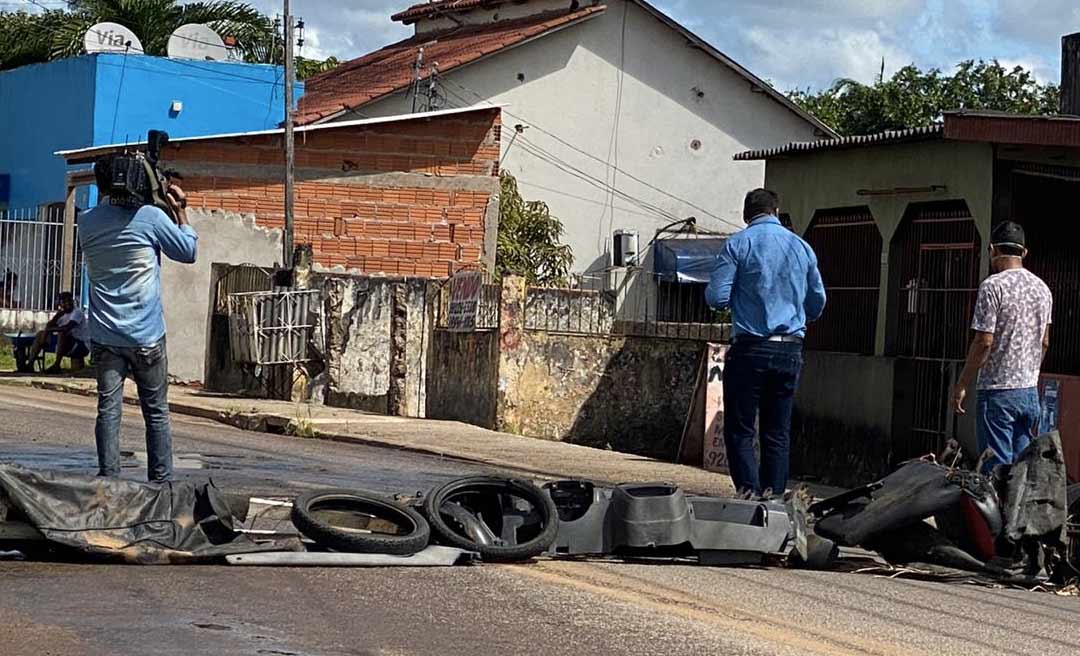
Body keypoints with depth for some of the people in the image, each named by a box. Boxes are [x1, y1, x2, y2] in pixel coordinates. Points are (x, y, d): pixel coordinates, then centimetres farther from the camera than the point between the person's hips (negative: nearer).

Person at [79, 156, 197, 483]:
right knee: (156, 412, 7)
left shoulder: (86, 223, 3)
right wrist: (179, 210, 8)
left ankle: (108, 479, -4)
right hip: (146, 335, -3)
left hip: (104, 336, 3)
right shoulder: (150, 217, -11)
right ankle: (161, 481, 9)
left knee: (108, 409, 2)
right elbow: (189, 252, 0)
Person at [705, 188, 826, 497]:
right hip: (791, 350, 4)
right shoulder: (802, 247, 9)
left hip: (751, 348, -4)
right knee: (778, 433, 10)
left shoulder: (738, 243, -3)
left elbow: (716, 297, -8)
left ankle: (750, 494, -11)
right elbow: (817, 303, 17)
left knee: (740, 430, 0)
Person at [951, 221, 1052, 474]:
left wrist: (962, 384, -8)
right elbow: (1044, 342, 16)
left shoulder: (993, 286, -12)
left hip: (998, 393, -7)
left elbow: (984, 342, -16)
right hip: (1030, 392, 7)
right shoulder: (1042, 288, 10)